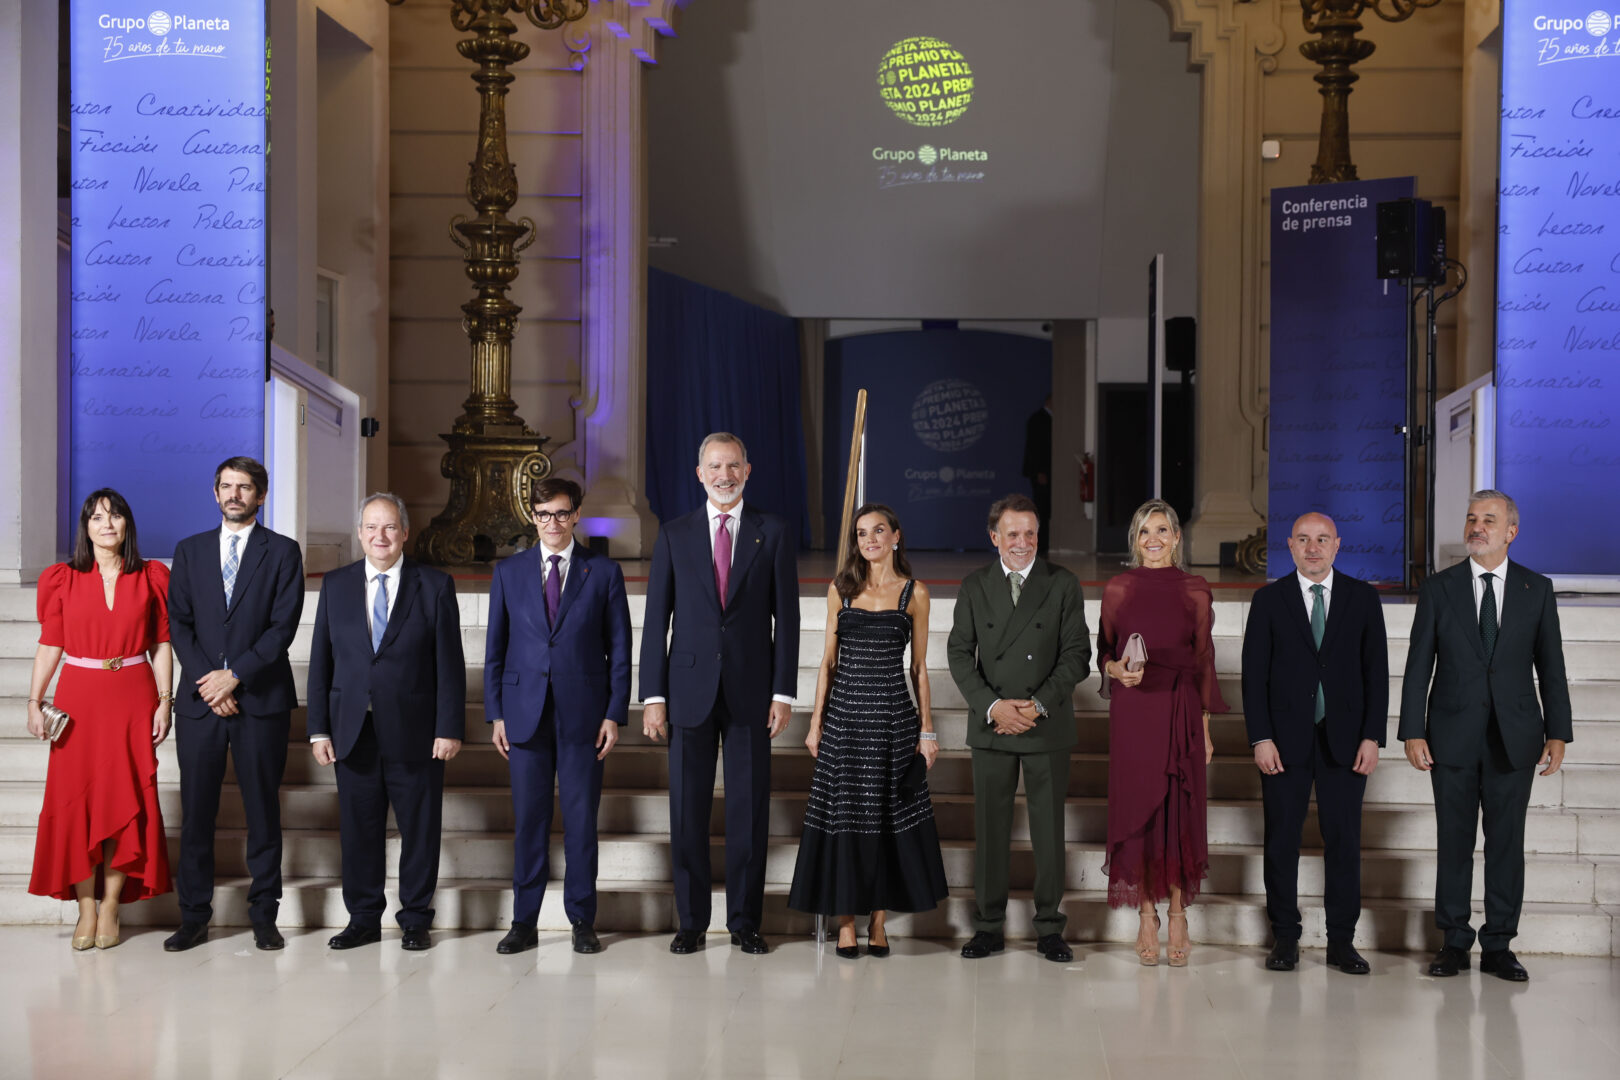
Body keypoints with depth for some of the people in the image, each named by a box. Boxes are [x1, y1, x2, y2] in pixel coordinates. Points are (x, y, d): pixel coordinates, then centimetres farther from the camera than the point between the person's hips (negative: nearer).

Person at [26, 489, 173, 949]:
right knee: (75, 801, -1)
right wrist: (34, 703, -4)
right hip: (79, 701, 0)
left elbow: (162, 646, 5)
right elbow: (49, 646, 4)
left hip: (133, 700, 0)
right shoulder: (62, 580, 5)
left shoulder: (151, 578, 5)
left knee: (126, 801, 0)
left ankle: (110, 908, 9)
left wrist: (164, 701, -2)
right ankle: (86, 909, 7)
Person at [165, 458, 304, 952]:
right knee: (196, 810, 2)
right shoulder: (190, 550, 13)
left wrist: (234, 676, -13)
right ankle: (193, 915, 9)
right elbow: (178, 623, 6)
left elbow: (283, 627, -5)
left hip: (261, 700, -2)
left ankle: (264, 914, 9)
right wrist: (207, 682, -7)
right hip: (199, 701, 2)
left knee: (263, 809, 2)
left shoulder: (282, 552, 4)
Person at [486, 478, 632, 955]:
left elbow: (620, 649, 4)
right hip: (525, 713, 1)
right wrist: (495, 714, 3)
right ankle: (524, 923, 12)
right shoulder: (509, 572, 9)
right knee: (529, 819, 4)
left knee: (581, 819, 3)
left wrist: (615, 714, -4)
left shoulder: (604, 572, 4)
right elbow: (495, 648, 10)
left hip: (583, 714, -1)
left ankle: (582, 921, 12)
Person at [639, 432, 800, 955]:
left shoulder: (773, 534, 4)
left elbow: (786, 617, 3)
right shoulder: (674, 535, 6)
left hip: (751, 691, -1)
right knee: (687, 810, 3)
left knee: (750, 809, 3)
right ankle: (691, 921, 13)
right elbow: (656, 619, 4)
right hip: (690, 690, 1)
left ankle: (745, 921, 14)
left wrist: (783, 692, -4)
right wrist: (653, 695, -2)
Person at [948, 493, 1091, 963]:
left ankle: (1049, 928, 14)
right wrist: (993, 706, -13)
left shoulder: (1063, 585, 1)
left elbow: (1076, 654, -3)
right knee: (990, 828, 5)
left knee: (1049, 829, 4)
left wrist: (1039, 705, -14)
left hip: (1048, 727, -1)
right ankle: (989, 927, 15)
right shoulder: (974, 586, 5)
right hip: (990, 726, 1)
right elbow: (959, 654, 1)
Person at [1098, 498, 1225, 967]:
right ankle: (1147, 917, 12)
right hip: (1132, 711, 0)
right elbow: (1104, 651, 10)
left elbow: (1203, 661, 5)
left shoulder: (1195, 590, 4)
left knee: (1179, 811, 0)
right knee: (1136, 810, 1)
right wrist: (1117, 670, -13)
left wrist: (1205, 726, 3)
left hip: (1180, 712, 0)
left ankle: (1177, 916, 12)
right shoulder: (1118, 588, 4)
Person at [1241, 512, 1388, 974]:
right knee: (1281, 841, 2)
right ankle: (1285, 939, 12)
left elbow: (1376, 670, 5)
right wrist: (1261, 738, -7)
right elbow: (1254, 673, 2)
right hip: (1286, 739, 0)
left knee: (1344, 841, 1)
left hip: (1344, 739, 0)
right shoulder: (1268, 600, 5)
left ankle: (1341, 941, 10)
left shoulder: (1362, 598, 7)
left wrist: (1372, 737, -3)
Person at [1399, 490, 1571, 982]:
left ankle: (1499, 946, 11)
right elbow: (1418, 667, 2)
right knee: (1454, 840, 5)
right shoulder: (1438, 589, 4)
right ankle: (1454, 941, 14)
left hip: (1515, 737, 0)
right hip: (1453, 735, 0)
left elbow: (1551, 667, 6)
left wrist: (1558, 732, 0)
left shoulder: (1537, 590, 6)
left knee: (1507, 841, 3)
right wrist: (1413, 732, -5)